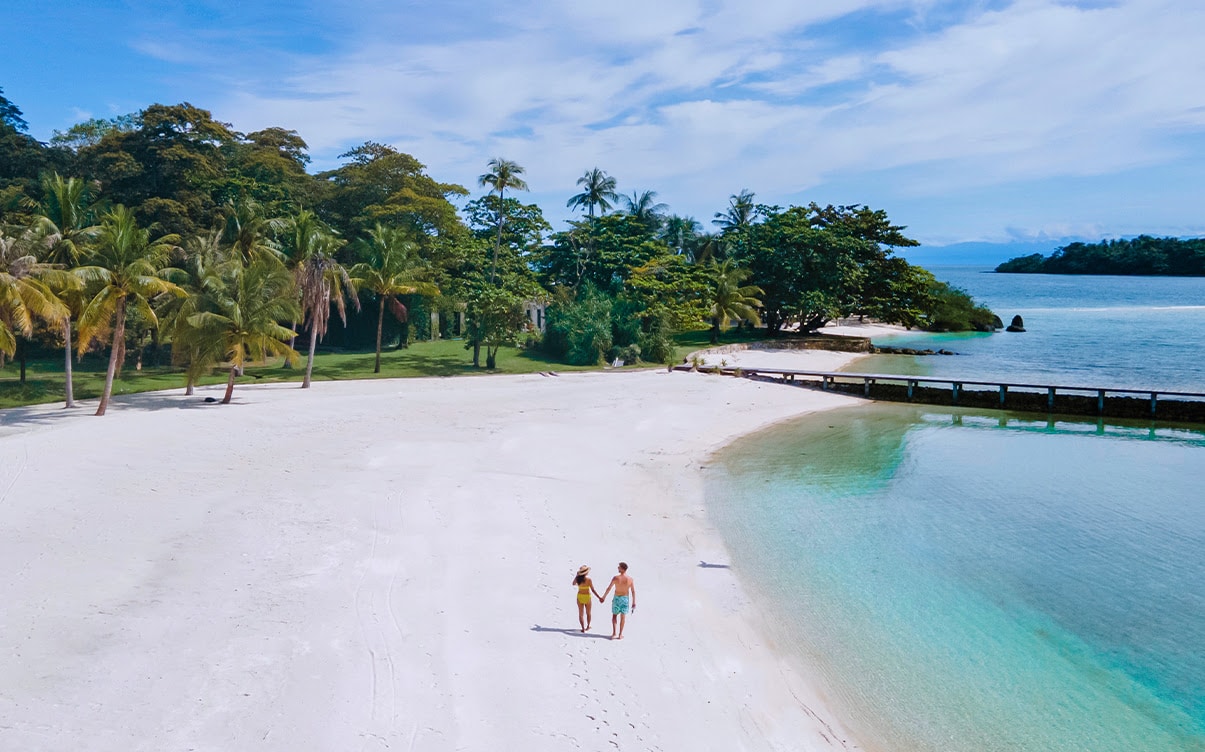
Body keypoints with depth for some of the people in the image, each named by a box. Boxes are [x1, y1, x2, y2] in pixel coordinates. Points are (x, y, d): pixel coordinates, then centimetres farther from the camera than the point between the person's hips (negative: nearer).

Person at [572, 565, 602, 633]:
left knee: (581, 613, 10)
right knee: (588, 613, 19)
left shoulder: (577, 578, -9)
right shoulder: (588, 579, -20)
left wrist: (577, 575, 19)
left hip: (579, 596, 2)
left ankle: (583, 628, 7)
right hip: (587, 597, -2)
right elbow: (593, 590, -18)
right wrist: (599, 597, -11)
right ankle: (588, 626, 34)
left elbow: (573, 583, 15)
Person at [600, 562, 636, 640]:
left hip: (616, 598, -1)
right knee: (623, 617, 12)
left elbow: (608, 588, -7)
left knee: (614, 616, 16)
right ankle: (620, 634, 16)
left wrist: (603, 597, 6)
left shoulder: (615, 578, -14)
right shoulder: (630, 579, -10)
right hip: (625, 598, 1)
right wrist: (634, 603, 4)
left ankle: (614, 633, 9)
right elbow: (633, 592, -6)